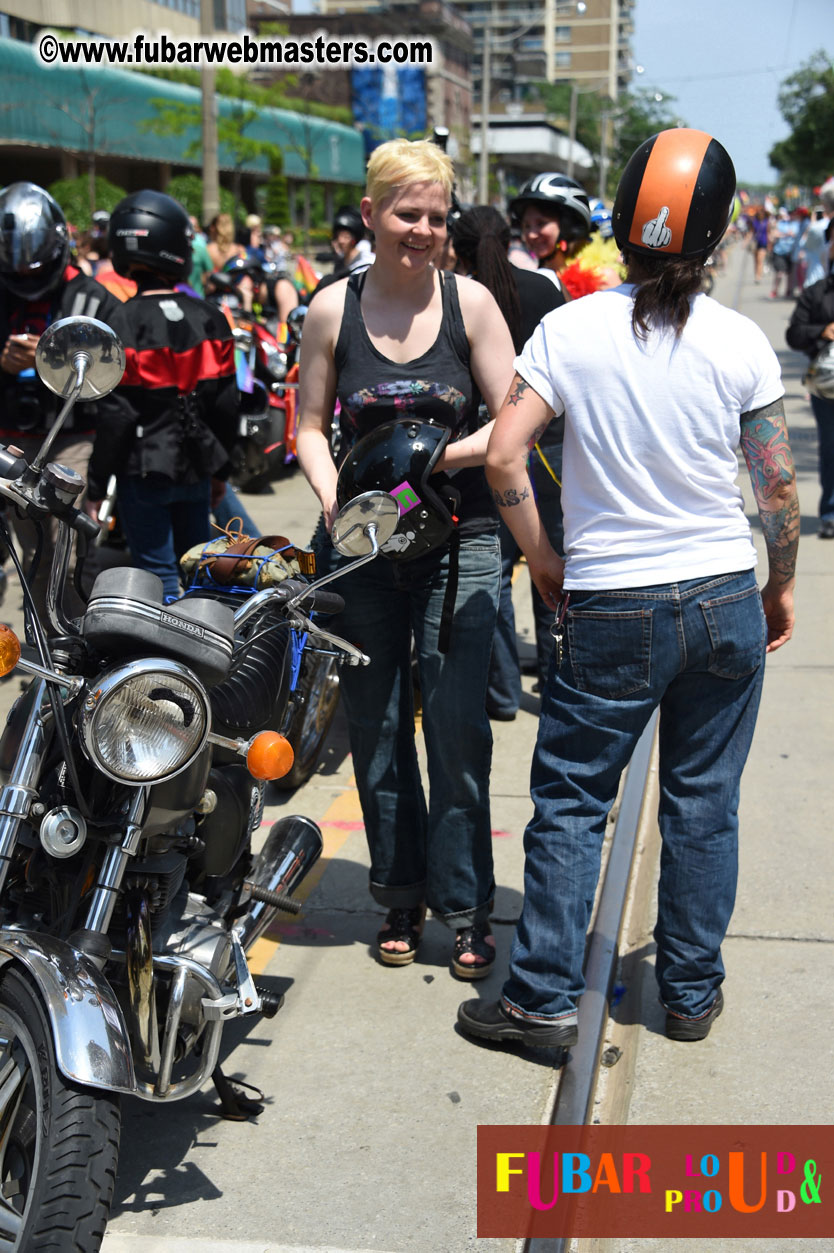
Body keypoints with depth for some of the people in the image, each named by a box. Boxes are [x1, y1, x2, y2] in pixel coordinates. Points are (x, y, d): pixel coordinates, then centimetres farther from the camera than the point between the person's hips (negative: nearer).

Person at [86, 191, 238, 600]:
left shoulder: (124, 322, -14)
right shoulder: (210, 317, 1)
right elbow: (227, 403, 5)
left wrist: (96, 487, -8)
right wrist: (221, 467, 17)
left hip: (144, 470, -5)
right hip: (197, 465, 5)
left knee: (159, 574, 1)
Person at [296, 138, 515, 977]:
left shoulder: (470, 302, -1)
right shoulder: (333, 308, 2)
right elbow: (311, 427, 7)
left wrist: (433, 458, -16)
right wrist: (335, 500, -10)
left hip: (458, 541, -1)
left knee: (457, 727, -2)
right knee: (374, 727, 8)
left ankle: (465, 905, 12)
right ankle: (402, 895, 24)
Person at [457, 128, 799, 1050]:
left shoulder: (570, 328, -7)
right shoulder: (740, 342, -4)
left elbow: (502, 455, -12)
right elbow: (779, 488, 0)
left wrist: (542, 557, 3)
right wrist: (781, 587, 16)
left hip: (610, 607, -1)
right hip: (726, 601, 2)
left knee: (571, 800, 9)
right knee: (703, 802, 13)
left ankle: (543, 998, 11)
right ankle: (691, 992, 25)